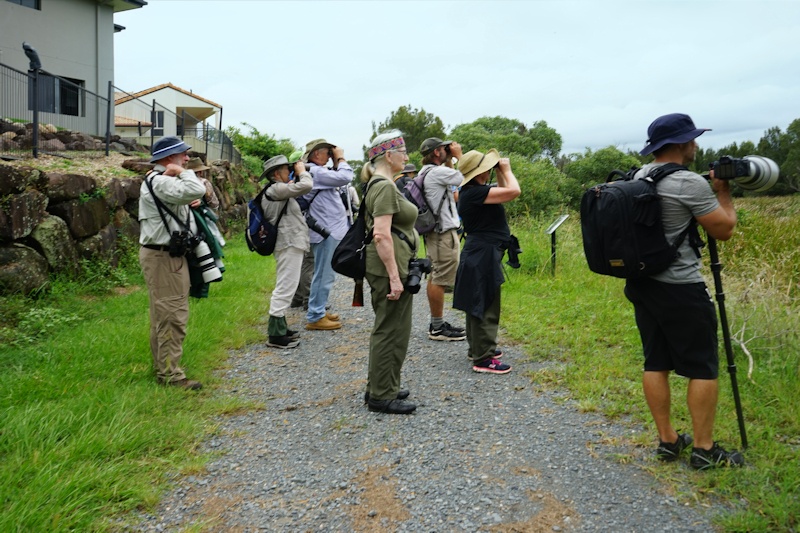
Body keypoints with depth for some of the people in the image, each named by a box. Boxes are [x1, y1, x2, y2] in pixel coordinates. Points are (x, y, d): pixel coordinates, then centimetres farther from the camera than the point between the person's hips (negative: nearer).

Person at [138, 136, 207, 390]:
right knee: (173, 315, -9)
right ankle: (170, 373, -3)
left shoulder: (159, 180, 17)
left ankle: (162, 365, 29)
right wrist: (182, 171, -16)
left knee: (163, 314, 18)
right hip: (164, 257, -11)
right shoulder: (160, 181, -19)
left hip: (165, 253, 11)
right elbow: (195, 191, -33)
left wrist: (186, 205, 10)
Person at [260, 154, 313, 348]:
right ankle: (275, 335, -6)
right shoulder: (276, 189, -14)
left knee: (285, 288, 17)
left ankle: (280, 327, 26)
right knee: (285, 287, -9)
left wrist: (296, 177, 14)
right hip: (289, 244, -11)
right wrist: (302, 171, -6)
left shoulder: (278, 190, 18)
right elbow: (305, 186, -24)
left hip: (291, 244, 11)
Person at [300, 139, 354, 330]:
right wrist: (341, 158, -8)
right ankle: (315, 317, 0)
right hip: (326, 231, -11)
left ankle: (319, 310, 27)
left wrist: (336, 162, 10)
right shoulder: (315, 172, -17)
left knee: (324, 274, 18)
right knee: (324, 275, -6)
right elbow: (345, 177, -22)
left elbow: (338, 179, 19)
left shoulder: (318, 171, 15)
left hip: (329, 229, 11)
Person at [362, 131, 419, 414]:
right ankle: (382, 396, 7)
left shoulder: (380, 184, 17)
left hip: (386, 266, 11)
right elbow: (382, 235, -24)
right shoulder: (385, 187, -16)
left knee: (387, 329, 18)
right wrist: (394, 276, -25)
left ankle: (379, 388, 29)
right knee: (391, 330, -3)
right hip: (389, 266, -11)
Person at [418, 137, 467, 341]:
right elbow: (466, 177, -11)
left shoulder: (426, 172, 14)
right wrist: (459, 155, -1)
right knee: (440, 281, -6)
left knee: (435, 278, 13)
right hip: (444, 233, -11)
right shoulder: (438, 172, -16)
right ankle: (438, 328, -1)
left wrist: (450, 161, 18)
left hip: (435, 231, 11)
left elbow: (453, 184, 23)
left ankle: (437, 324, 21)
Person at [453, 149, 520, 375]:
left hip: (480, 254, 11)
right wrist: (506, 170, -8)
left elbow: (503, 192, 23)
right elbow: (513, 191, -24)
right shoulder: (475, 192, -21)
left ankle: (477, 348, 31)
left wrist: (500, 173, 11)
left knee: (479, 305, 19)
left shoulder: (474, 191, 11)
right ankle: (483, 359, -1)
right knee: (486, 307, -6)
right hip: (483, 256, -11)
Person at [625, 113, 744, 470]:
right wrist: (723, 191, 5)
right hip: (680, 289, -8)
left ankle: (667, 441, 20)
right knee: (702, 368, 2)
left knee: (656, 363, 11)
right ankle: (704, 450, 9)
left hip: (642, 283, 9)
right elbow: (724, 230, -6)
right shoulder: (689, 183, -15)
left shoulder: (639, 177, 10)